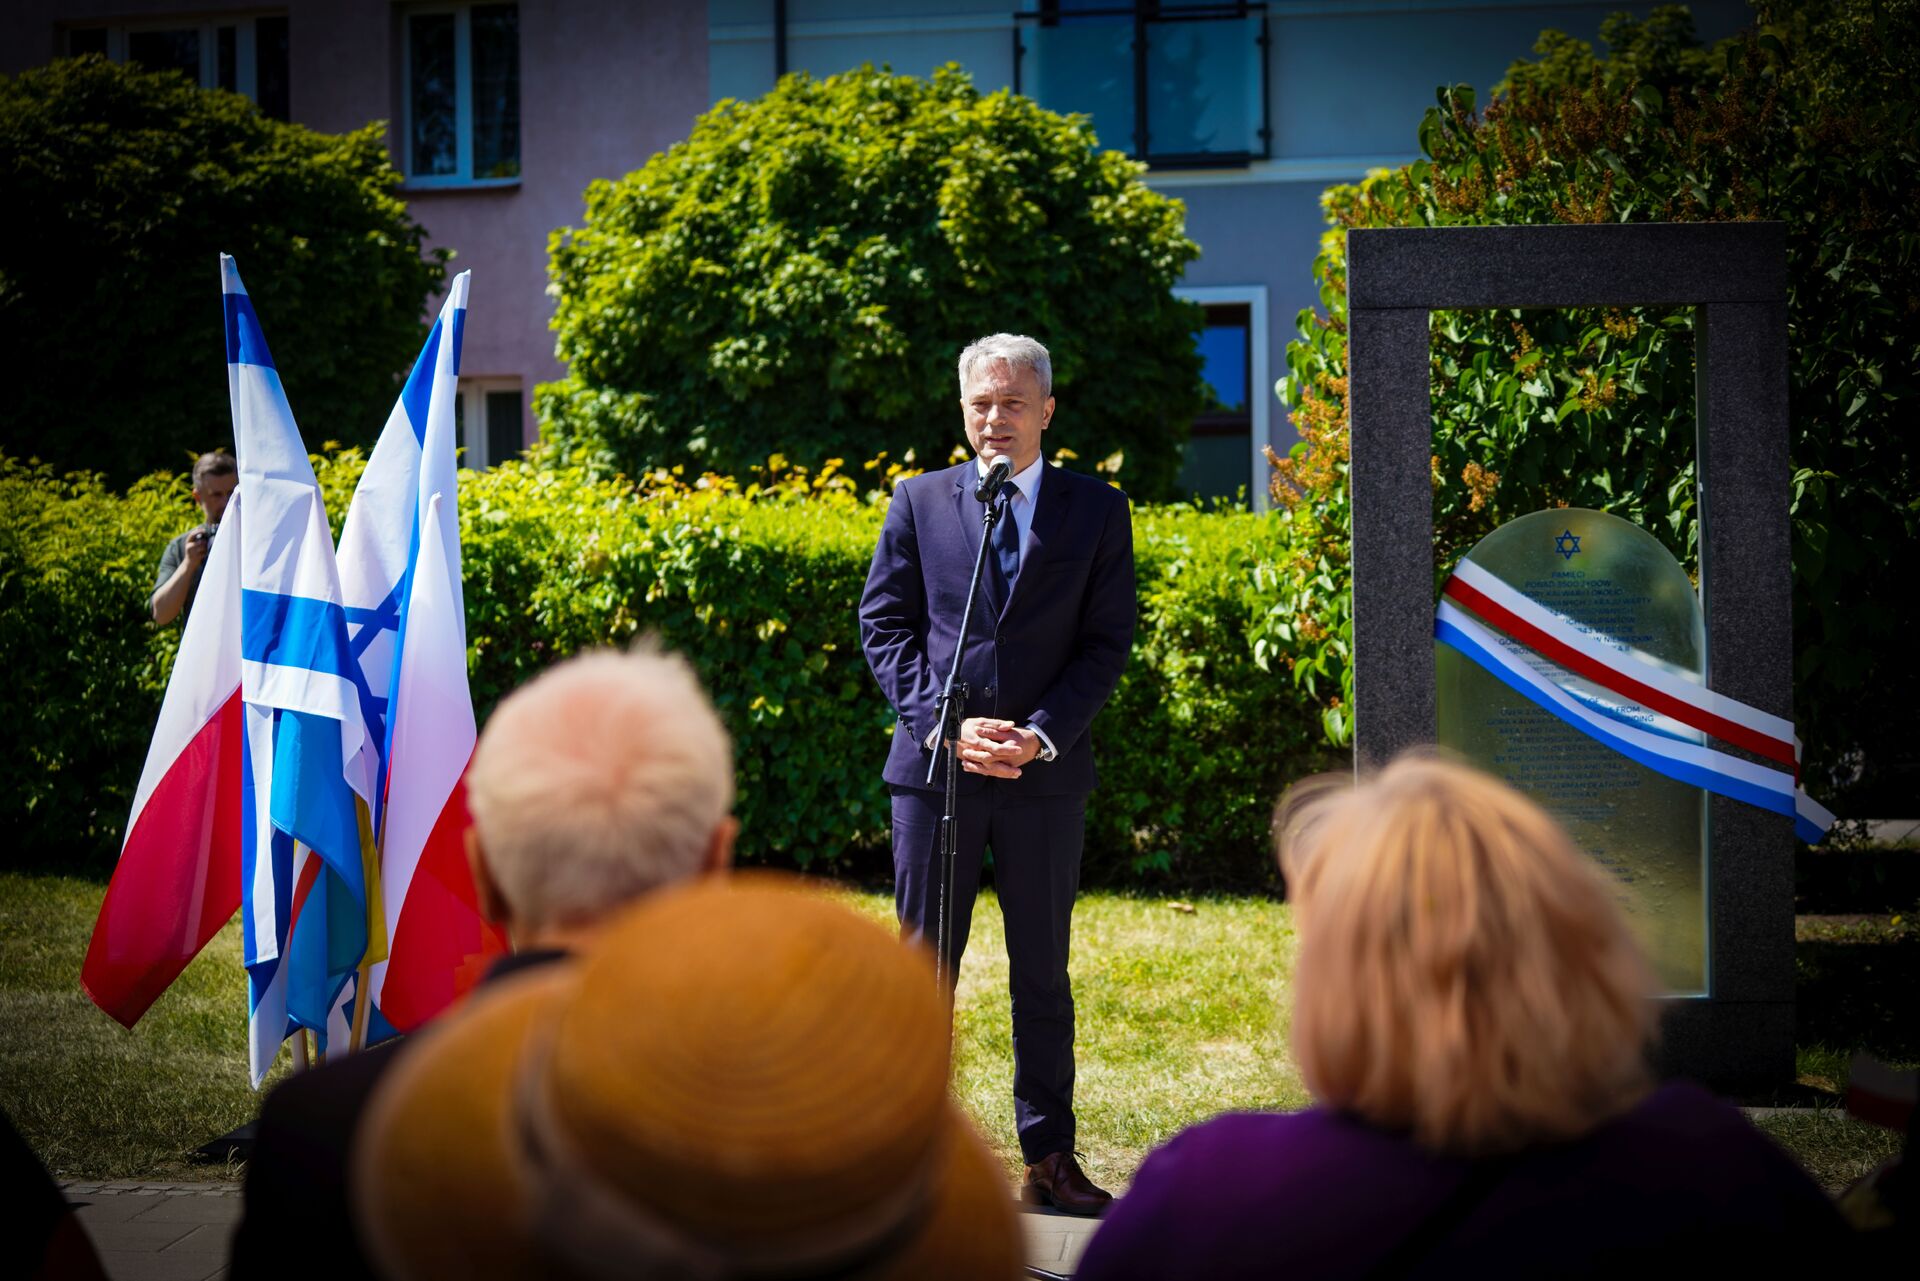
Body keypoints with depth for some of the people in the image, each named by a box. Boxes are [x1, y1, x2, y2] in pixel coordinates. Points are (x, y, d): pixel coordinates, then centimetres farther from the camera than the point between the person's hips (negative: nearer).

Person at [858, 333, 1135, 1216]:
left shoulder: (1097, 511, 6)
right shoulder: (918, 503, 7)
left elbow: (1107, 642, 2)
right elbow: (884, 627, 4)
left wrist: (1040, 736, -11)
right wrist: (945, 723, -10)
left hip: (1045, 776, 0)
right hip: (934, 767, 0)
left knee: (1042, 972, 7)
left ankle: (1048, 1160, 13)